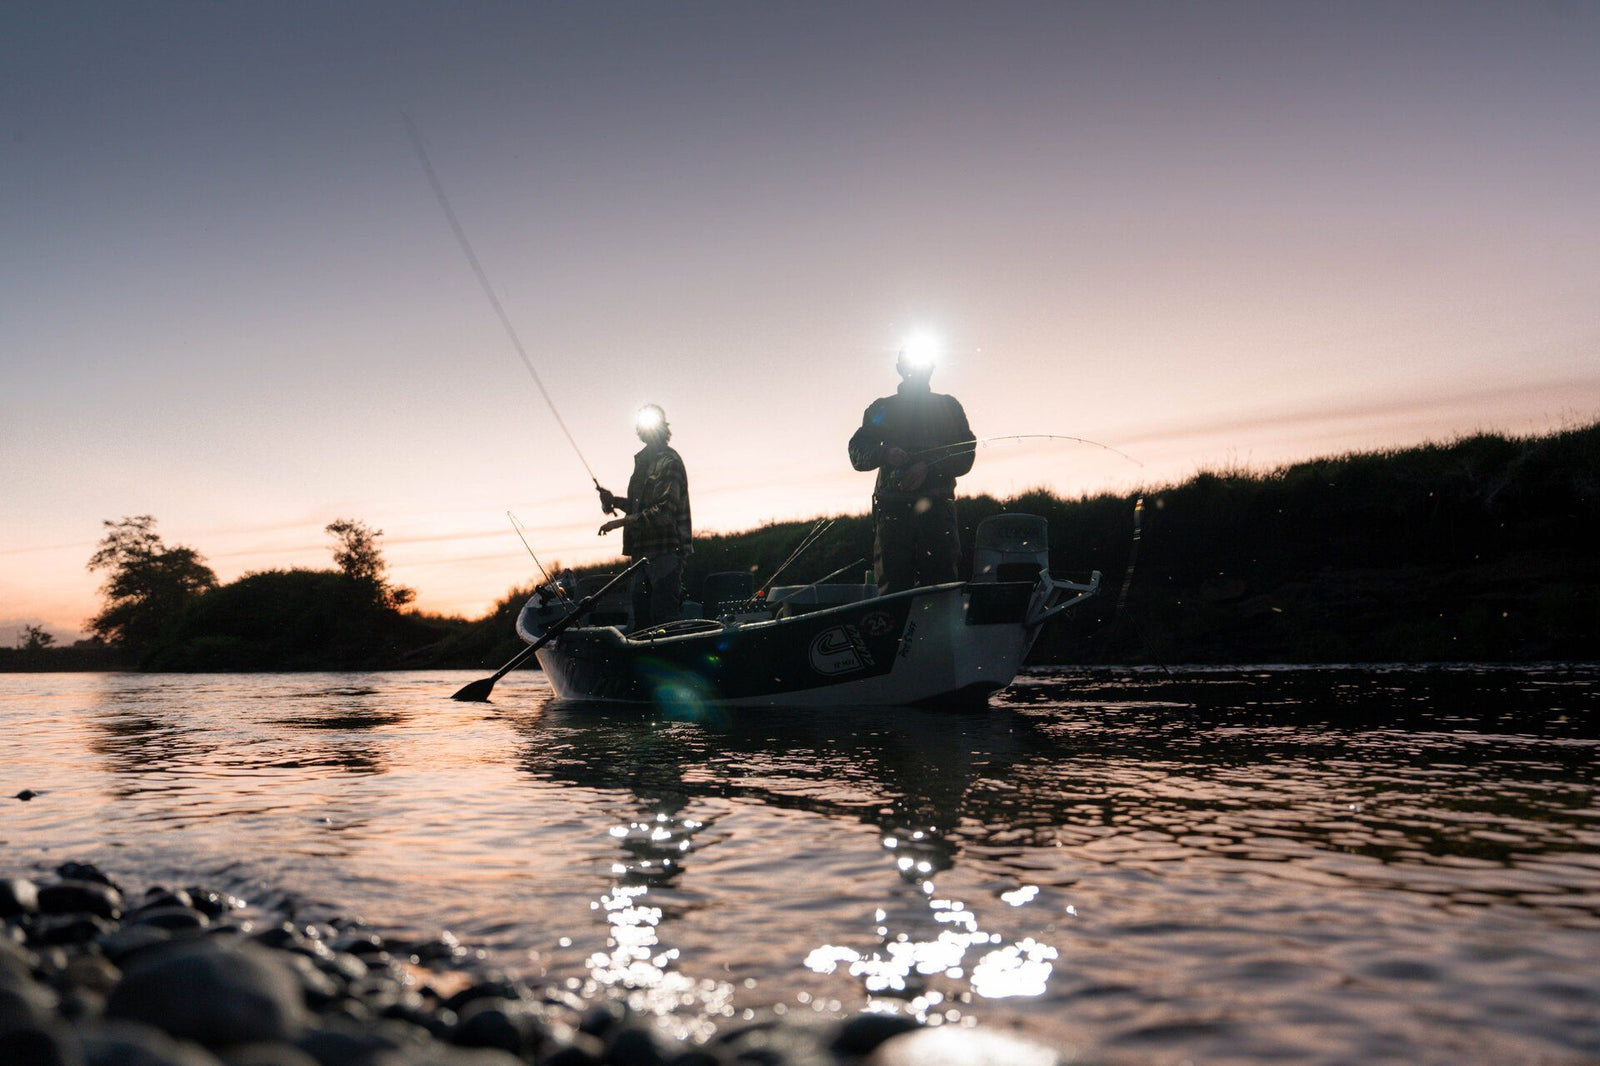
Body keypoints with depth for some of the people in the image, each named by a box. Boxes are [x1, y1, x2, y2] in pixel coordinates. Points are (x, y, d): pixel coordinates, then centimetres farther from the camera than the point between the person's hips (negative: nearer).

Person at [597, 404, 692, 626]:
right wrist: (615, 500, 9)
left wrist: (623, 521, -21)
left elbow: (665, 510, -20)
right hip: (644, 552, 10)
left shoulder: (669, 462, -10)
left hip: (665, 550, -10)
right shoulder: (643, 461, 20)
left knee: (663, 619, -12)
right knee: (642, 620, 13)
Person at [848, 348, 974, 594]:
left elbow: (964, 457, 7)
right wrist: (885, 454, -12)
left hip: (937, 507, 0)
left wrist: (929, 468, -10)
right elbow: (857, 454, 9)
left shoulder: (948, 406, 18)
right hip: (893, 507, 0)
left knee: (941, 583, -11)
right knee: (892, 585, -9)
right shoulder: (882, 409, 19)